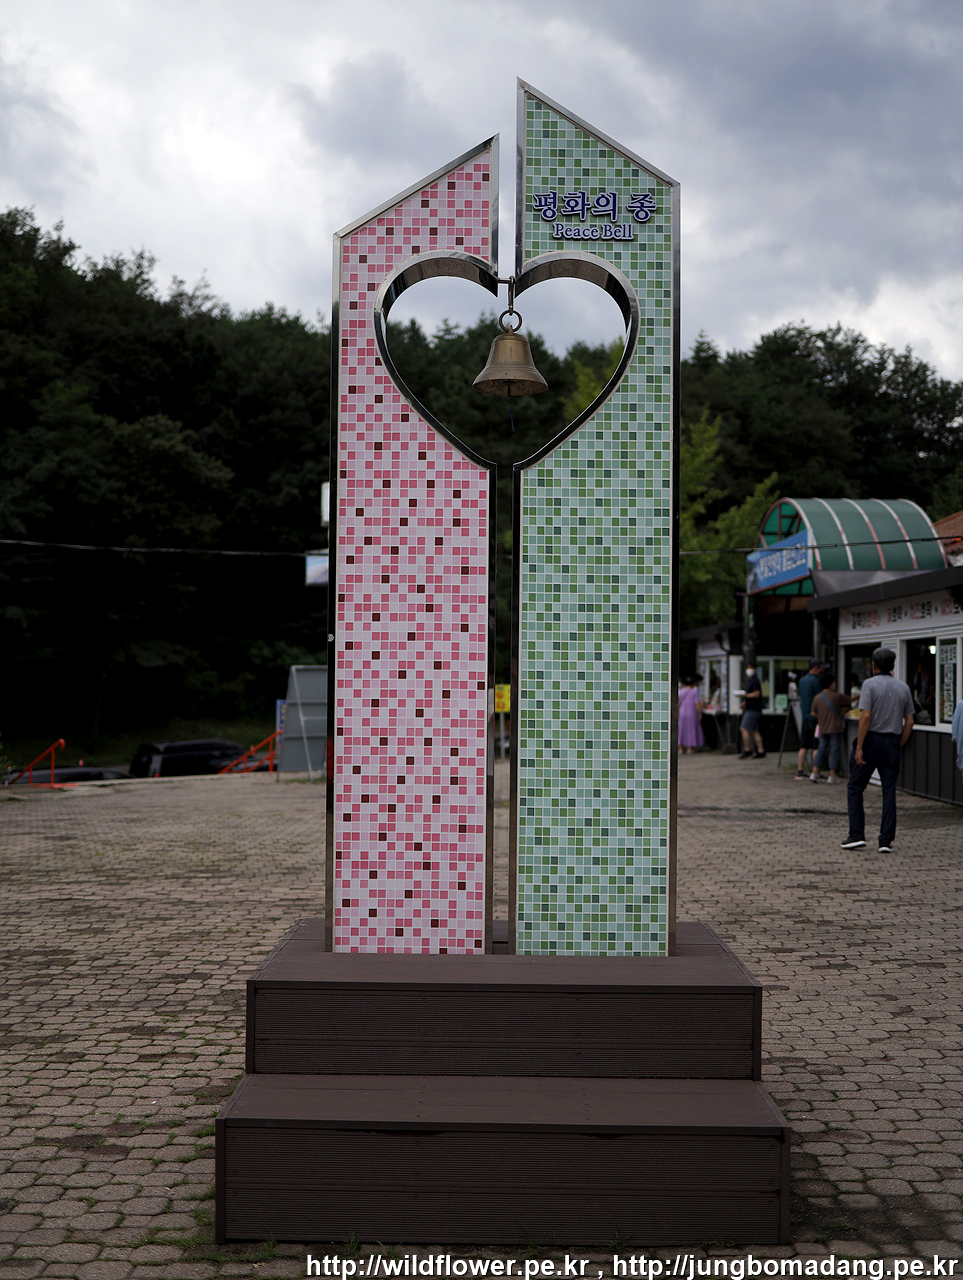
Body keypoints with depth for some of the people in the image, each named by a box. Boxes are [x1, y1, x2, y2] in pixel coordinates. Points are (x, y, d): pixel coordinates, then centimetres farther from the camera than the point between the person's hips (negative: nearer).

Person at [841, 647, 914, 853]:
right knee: (889, 791, 5)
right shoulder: (903, 688, 9)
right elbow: (909, 722, 8)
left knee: (855, 788, 7)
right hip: (893, 742, 4)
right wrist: (899, 747, 14)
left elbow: (865, 716, -15)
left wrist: (859, 747, -14)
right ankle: (886, 840, 1)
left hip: (871, 739, -4)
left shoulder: (870, 684, -7)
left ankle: (857, 835, 1)